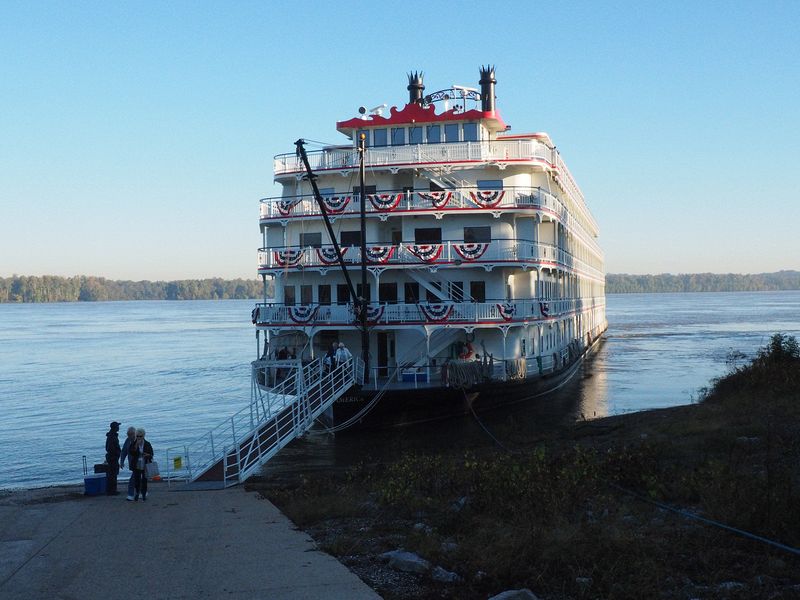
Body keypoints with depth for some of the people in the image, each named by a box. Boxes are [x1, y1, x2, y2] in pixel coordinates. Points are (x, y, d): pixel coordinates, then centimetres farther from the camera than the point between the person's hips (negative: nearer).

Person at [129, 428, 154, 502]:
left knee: (144, 480, 2)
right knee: (136, 480, 0)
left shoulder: (147, 444, 2)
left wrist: (148, 455, -14)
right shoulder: (133, 444, 1)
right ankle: (136, 494, 16)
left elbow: (151, 454, 9)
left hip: (145, 466, 0)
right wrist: (136, 445, -20)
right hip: (136, 466, 0)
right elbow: (131, 453, -12)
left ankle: (144, 495, 11)